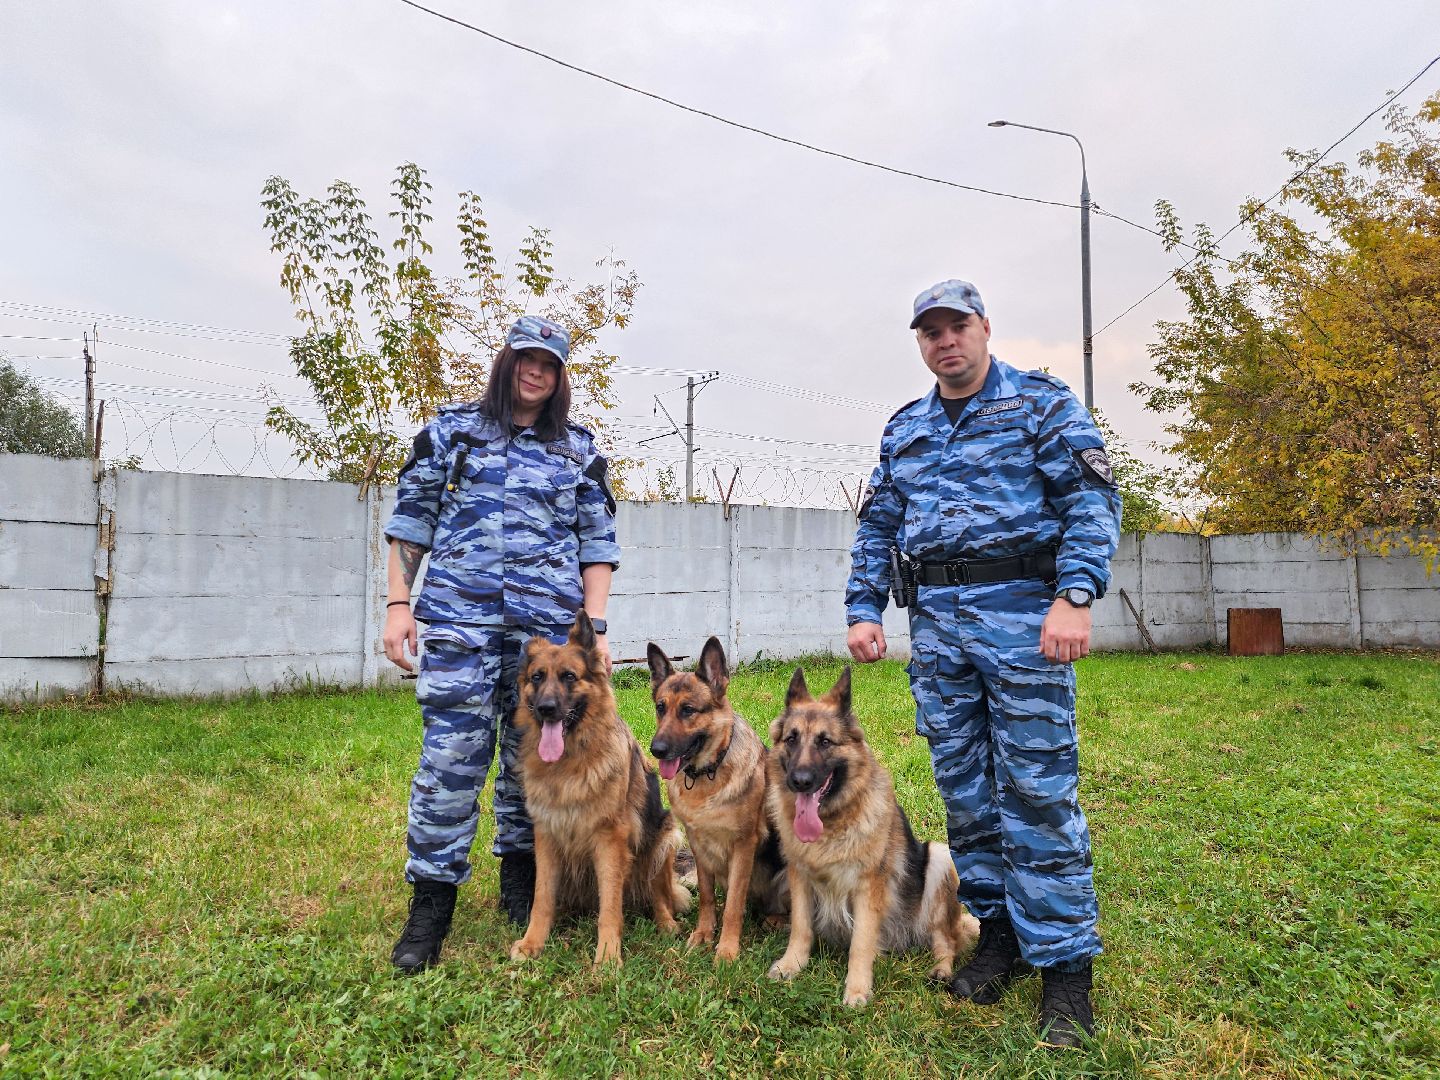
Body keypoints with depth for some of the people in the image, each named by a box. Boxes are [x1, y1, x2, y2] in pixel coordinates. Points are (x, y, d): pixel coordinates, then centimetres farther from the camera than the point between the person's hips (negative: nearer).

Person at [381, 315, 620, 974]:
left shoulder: (579, 449, 13)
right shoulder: (452, 430, 11)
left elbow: (597, 543, 11)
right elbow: (410, 522, 10)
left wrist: (596, 627, 3)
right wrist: (398, 604, 1)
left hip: (550, 622, 2)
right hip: (459, 616, -1)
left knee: (533, 753, 7)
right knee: (452, 752, -5)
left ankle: (520, 879, 25)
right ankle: (430, 904, 7)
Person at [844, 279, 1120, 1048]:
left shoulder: (1041, 402, 5)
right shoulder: (903, 430, 19)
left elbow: (1091, 499, -5)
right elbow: (877, 527, 19)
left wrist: (1075, 595, -17)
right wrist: (864, 609, 7)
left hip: (1021, 616, -5)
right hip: (935, 625, 5)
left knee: (1036, 789, -4)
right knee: (962, 789, 8)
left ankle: (1064, 963, 7)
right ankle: (996, 931, 23)